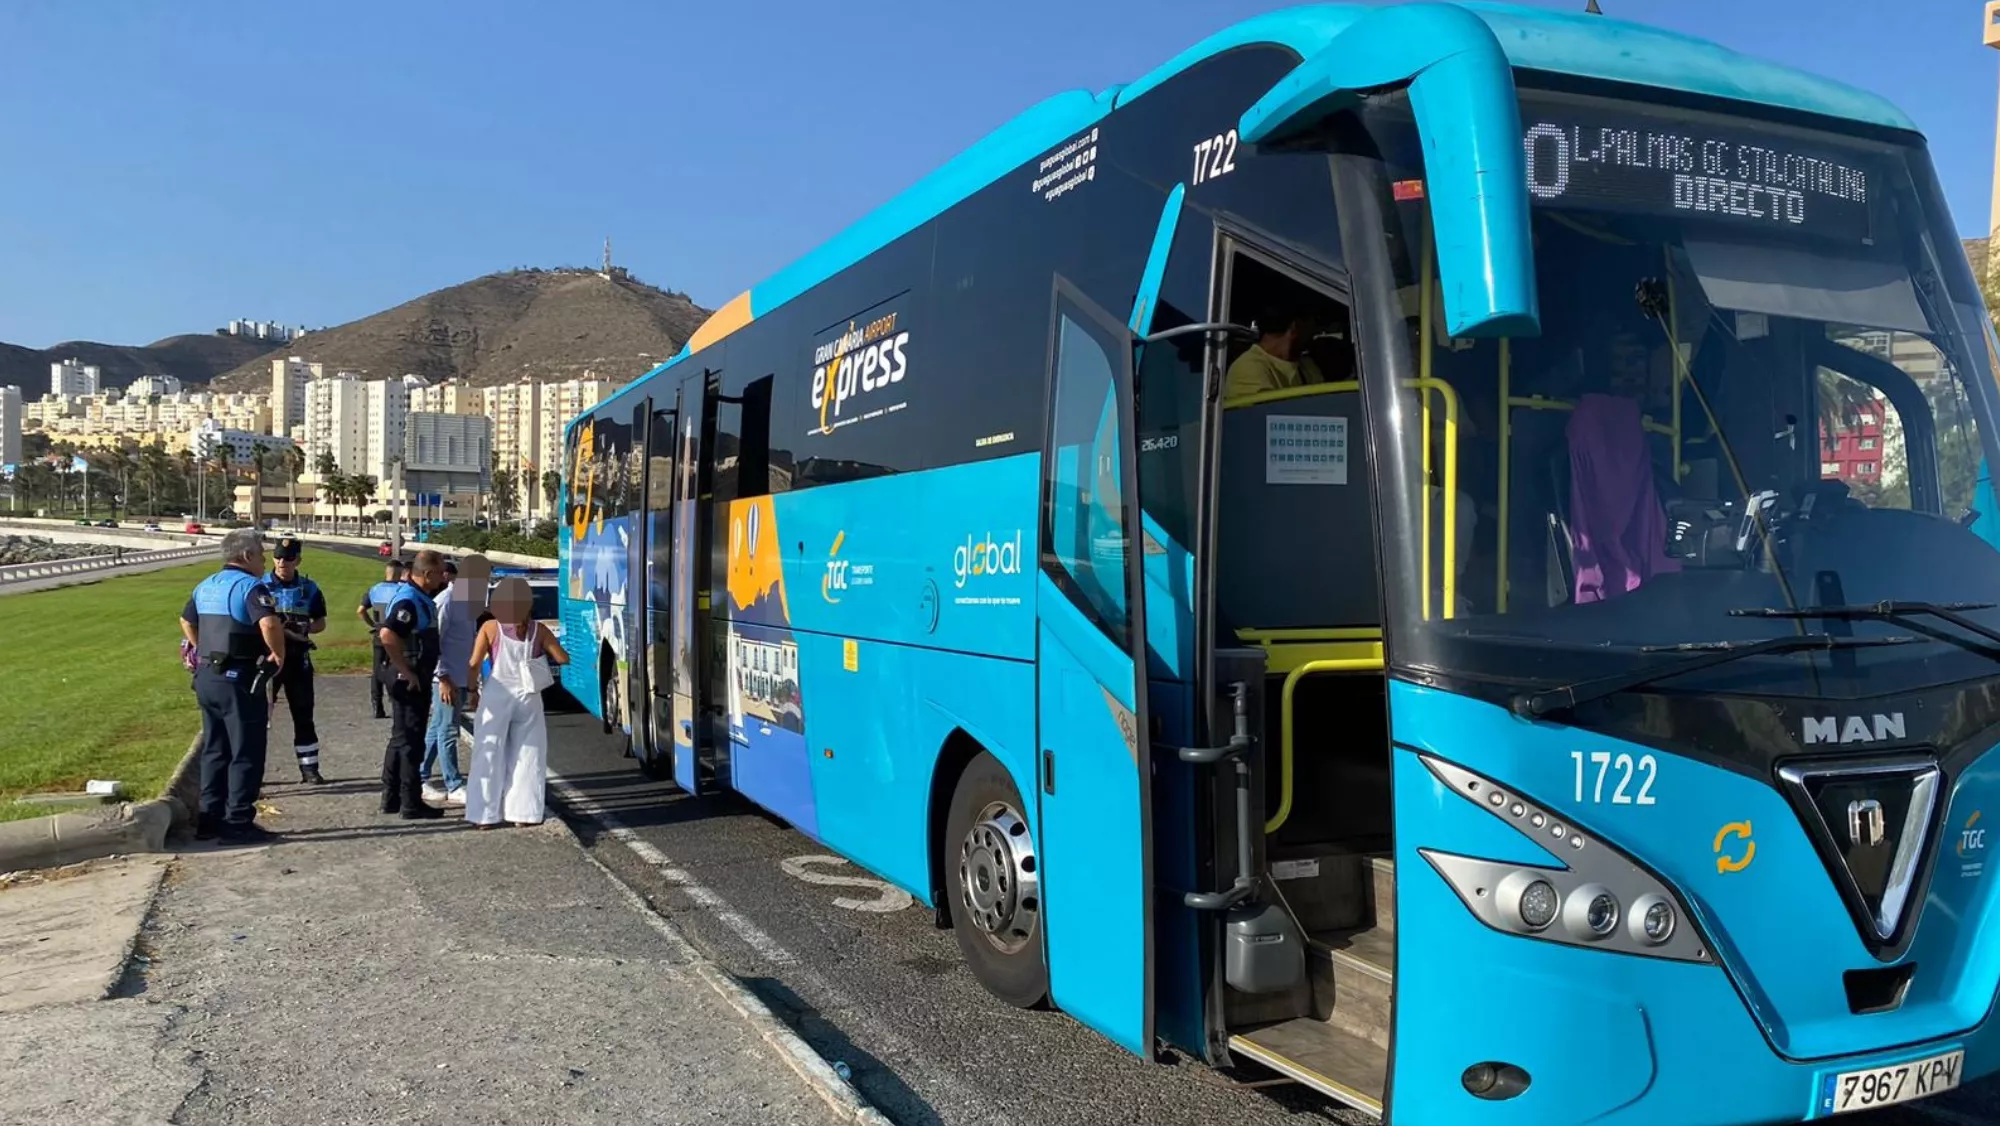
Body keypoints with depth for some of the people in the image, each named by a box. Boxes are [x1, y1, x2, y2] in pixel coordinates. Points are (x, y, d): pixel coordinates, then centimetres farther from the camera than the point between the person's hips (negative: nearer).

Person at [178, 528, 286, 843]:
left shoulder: (205, 586, 13)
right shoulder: (250, 586, -15)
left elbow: (186, 621, 28)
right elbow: (269, 622, -31)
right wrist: (278, 653, -17)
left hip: (206, 677, 9)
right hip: (239, 680, -9)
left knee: (214, 750, 17)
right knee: (246, 753, 0)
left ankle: (209, 817, 22)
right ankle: (238, 822, 2)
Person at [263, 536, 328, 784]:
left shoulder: (309, 589, 5)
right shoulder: (260, 585, -1)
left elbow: (321, 622, 11)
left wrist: (305, 629, -11)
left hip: (298, 658, 2)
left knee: (303, 714, 7)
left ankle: (309, 768, 14)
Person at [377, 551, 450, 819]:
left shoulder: (421, 597, 12)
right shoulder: (409, 600, -19)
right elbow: (387, 635, -32)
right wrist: (406, 672, -26)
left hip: (416, 679, 10)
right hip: (409, 681, -10)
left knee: (401, 739, 16)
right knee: (409, 741, -4)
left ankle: (391, 798, 25)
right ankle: (411, 804, 2)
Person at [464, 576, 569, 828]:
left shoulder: (490, 628, -4)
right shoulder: (538, 630, -2)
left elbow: (473, 664, -7)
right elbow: (563, 658, -1)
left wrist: (473, 691, 6)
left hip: (496, 696, 0)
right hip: (528, 698, 1)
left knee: (490, 756, 8)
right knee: (527, 757, 10)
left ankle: (485, 815, 11)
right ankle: (523, 813, 10)